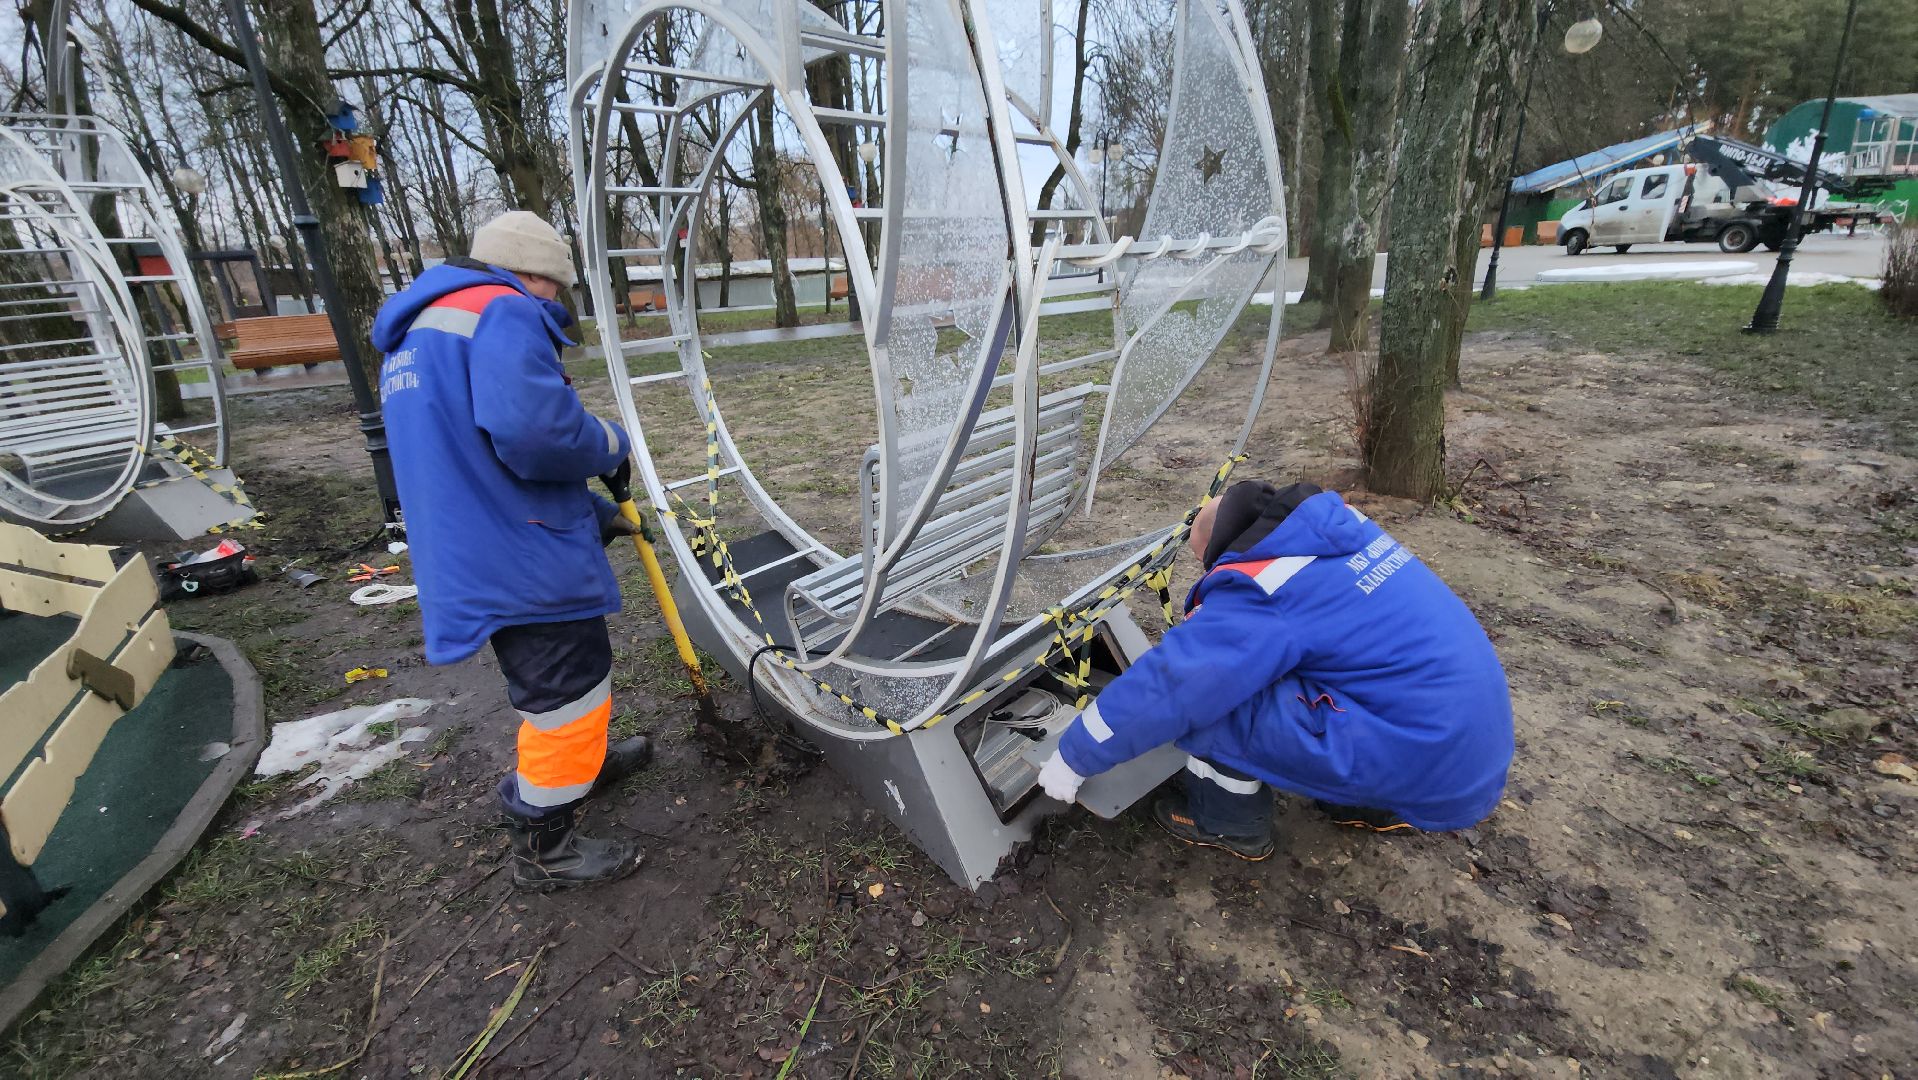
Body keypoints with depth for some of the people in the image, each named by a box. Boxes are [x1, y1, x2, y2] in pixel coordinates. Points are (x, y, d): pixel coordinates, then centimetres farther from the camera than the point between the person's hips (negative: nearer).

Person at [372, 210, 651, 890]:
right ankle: (543, 849, 22)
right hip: (525, 564, -10)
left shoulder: (418, 338, 22)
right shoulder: (503, 312, -13)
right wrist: (613, 444, -8)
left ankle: (584, 763, 49)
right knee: (570, 694, 5)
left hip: (475, 559, 10)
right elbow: (535, 434, -31)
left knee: (562, 680, 28)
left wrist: (595, 517, 22)